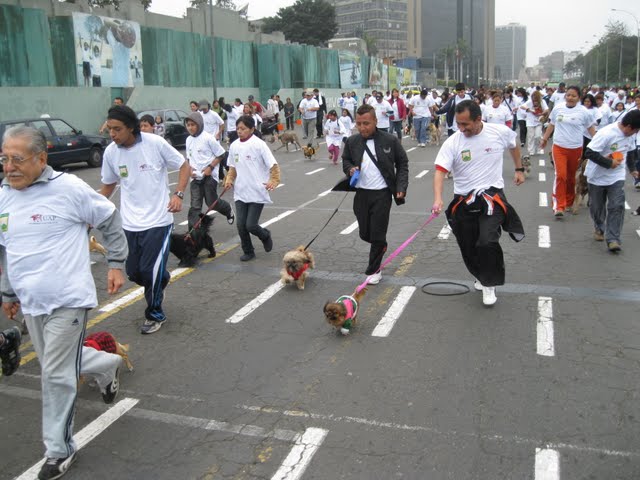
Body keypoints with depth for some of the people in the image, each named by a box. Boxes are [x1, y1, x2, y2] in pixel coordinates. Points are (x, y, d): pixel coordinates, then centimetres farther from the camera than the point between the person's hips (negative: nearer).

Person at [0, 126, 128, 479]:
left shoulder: (69, 188, -13)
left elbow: (110, 220, 0)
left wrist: (116, 264, 2)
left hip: (67, 300, -6)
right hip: (31, 303, 7)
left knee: (56, 376, -2)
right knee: (55, 365, 19)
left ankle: (59, 450, 15)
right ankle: (107, 365, 48)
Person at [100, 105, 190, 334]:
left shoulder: (155, 143, -13)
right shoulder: (110, 152, -2)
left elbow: (184, 166, -2)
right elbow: (108, 185, 14)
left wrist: (178, 195, -15)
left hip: (158, 220, -4)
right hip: (129, 223, 4)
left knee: (150, 271, -5)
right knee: (134, 272, 8)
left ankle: (154, 315, 19)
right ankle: (160, 281, 42)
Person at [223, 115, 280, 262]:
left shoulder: (259, 145, -10)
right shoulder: (234, 146, 5)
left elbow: (273, 165, -10)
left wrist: (274, 181, -25)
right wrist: (229, 179, -1)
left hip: (257, 193, -5)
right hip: (240, 193, 5)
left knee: (251, 225, -7)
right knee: (240, 225, 1)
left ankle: (265, 235, 27)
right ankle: (248, 251, 22)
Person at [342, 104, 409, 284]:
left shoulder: (390, 140, -8)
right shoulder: (352, 141, 0)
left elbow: (402, 163, 2)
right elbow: (345, 160, 16)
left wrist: (401, 187, -8)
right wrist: (350, 169, -7)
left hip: (382, 193, -4)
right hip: (361, 193, 4)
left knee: (378, 234, -1)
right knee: (364, 233, 13)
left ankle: (374, 270, 14)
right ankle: (381, 246, 45)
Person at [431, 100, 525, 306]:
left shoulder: (500, 132, -7)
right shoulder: (452, 143, -10)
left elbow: (514, 145, 17)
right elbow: (440, 171, -19)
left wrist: (519, 169, 20)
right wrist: (438, 198, -34)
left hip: (492, 196, -2)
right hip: (463, 200, 2)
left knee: (487, 242, -20)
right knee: (468, 248, 8)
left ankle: (489, 285, 1)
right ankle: (481, 277, 37)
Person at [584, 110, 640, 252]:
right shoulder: (606, 134, -26)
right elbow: (590, 153, -29)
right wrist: (609, 163, -25)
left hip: (617, 176, 4)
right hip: (597, 176, -4)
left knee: (617, 206, -9)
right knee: (597, 206, 12)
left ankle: (613, 239, -8)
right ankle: (599, 229, 39)